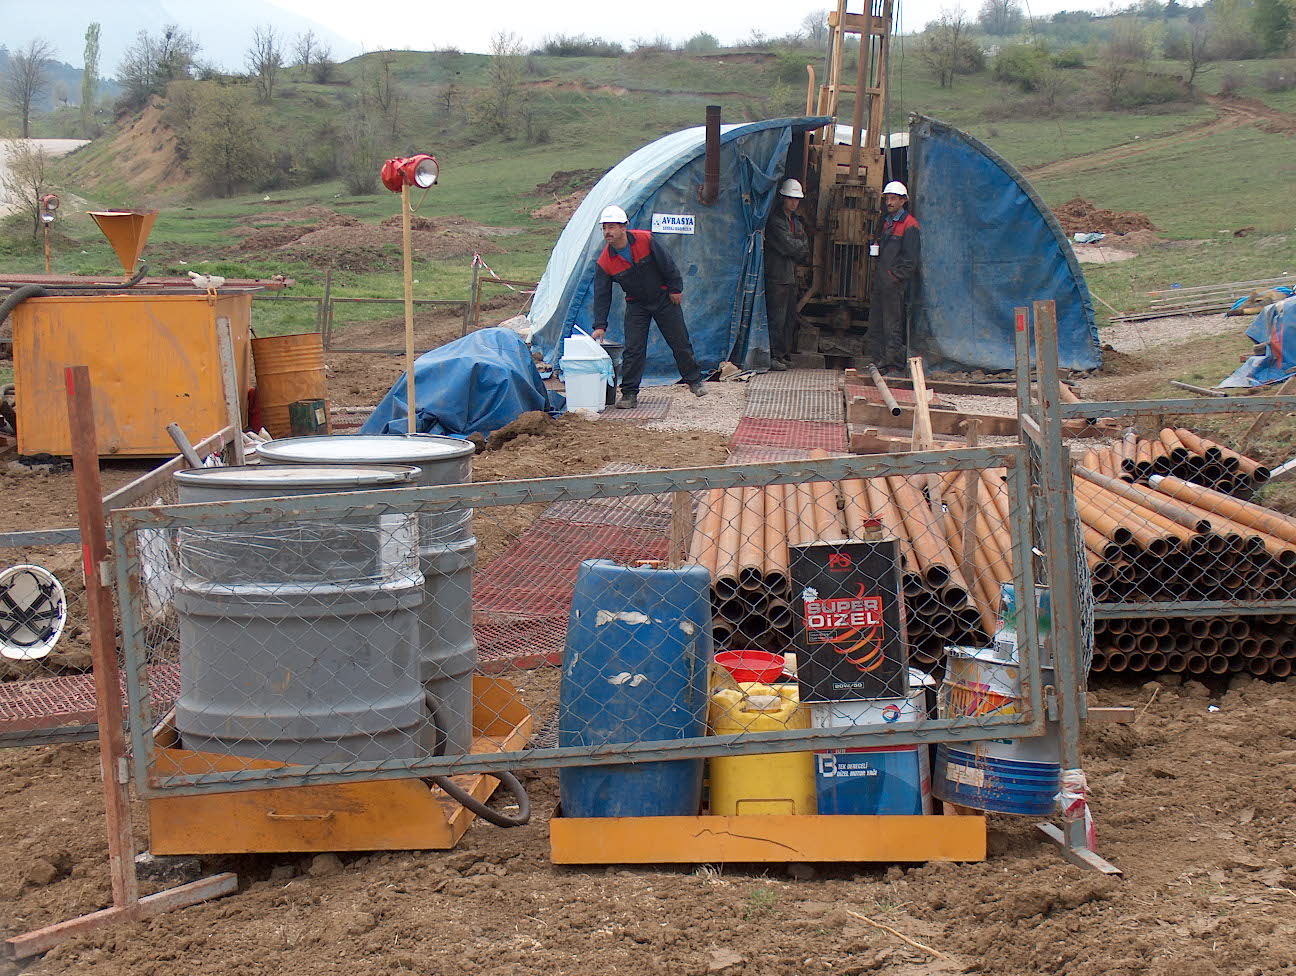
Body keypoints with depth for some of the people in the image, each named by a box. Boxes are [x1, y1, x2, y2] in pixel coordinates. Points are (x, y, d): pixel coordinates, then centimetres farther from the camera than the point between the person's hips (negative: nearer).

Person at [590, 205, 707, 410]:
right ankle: (629, 394, -2)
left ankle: (694, 380, 24)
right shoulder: (604, 263, -16)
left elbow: (667, 264, -11)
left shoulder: (645, 240, -20)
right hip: (636, 305, 1)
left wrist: (675, 288, -7)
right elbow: (601, 295, -14)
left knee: (680, 342, 6)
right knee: (633, 349, -8)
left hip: (664, 299, -1)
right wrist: (600, 325, -21)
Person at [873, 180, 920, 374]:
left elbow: (910, 258, -12)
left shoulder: (909, 225, -9)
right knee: (881, 324, 11)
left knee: (893, 326, -8)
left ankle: (896, 366, -5)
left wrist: (896, 276, -14)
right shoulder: (888, 223, 19)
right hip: (882, 282, 9)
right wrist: (878, 275, 14)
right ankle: (885, 360, 19)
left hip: (896, 283, -9)